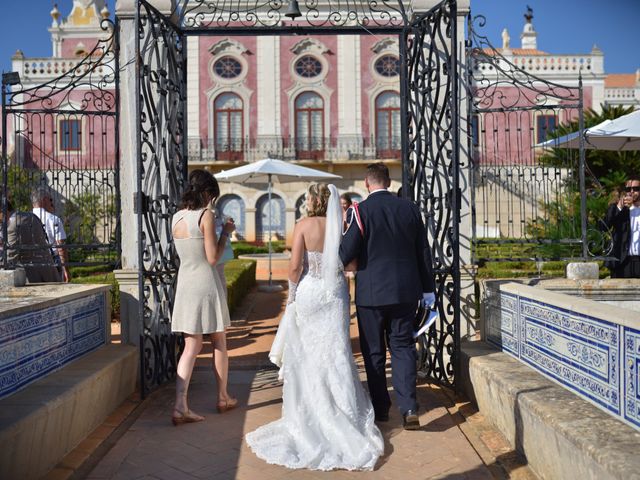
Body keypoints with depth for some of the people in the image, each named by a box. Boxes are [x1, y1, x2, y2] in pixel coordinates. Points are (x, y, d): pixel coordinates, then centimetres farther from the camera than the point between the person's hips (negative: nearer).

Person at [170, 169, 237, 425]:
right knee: (219, 343, 13)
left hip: (184, 283, 6)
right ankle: (223, 398, 26)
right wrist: (225, 233, -3)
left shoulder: (177, 217, 6)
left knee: (191, 347, 7)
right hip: (206, 283, -5)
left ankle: (180, 407, -3)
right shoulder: (206, 216, -14)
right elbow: (212, 258, -15)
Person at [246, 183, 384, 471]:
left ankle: (309, 414, 18)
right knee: (335, 352, 10)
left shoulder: (304, 226, -10)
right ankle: (342, 412, 16)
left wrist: (294, 290, 2)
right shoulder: (341, 226, -1)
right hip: (335, 293, 3)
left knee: (307, 353, 9)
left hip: (309, 292, -2)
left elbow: (294, 266, -13)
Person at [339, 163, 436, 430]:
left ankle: (380, 408, 21)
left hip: (371, 292, -3)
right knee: (403, 347, 10)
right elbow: (423, 251, 6)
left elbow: (346, 253, -13)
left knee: (374, 351, 10)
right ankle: (409, 408, -2)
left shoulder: (361, 210, -10)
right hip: (405, 290, 3)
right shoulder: (409, 208, 2)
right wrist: (428, 289, 15)